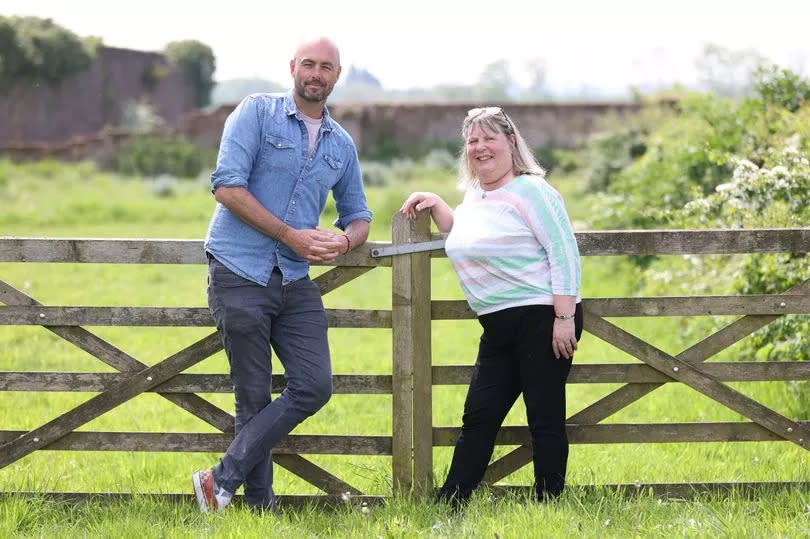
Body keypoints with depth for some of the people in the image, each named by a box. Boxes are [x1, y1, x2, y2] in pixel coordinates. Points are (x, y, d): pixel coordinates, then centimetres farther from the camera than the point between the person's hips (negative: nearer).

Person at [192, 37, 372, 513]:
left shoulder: (342, 145, 13)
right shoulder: (257, 113, -4)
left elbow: (358, 215, 21)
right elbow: (227, 186, -14)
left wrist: (345, 241, -5)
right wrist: (292, 235, -17)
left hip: (297, 281, 5)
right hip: (240, 274, -5)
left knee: (314, 387, -5)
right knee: (254, 397, -1)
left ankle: (224, 480, 0)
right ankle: (260, 504, 10)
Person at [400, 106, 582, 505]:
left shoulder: (529, 191, -9)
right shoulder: (474, 195, 16)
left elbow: (564, 254, -14)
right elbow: (463, 238, 36)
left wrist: (565, 318, -20)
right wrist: (436, 206, 19)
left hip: (542, 319, -9)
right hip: (499, 327, 9)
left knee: (545, 419, -3)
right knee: (478, 417, 7)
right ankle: (448, 505, 9)